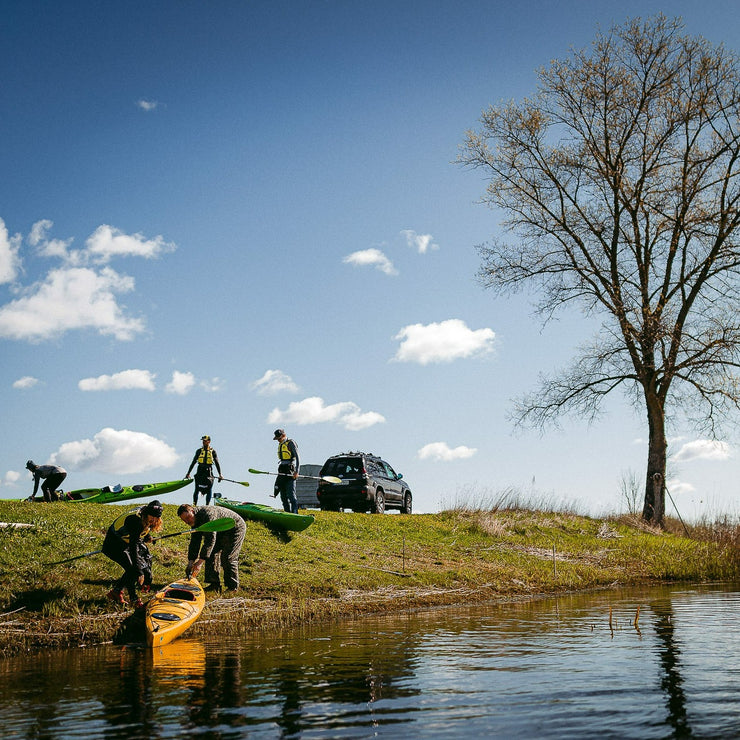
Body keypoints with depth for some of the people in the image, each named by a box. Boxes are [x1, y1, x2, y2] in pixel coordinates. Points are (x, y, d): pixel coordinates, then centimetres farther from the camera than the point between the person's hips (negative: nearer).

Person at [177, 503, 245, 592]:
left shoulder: (208, 515, -34)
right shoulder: (195, 520, -3)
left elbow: (210, 540, -38)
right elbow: (194, 543, -2)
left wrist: (200, 562, -38)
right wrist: (190, 563, -13)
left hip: (236, 528, -10)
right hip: (221, 532, 10)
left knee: (227, 558, -14)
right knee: (211, 554, 1)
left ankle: (233, 587, -3)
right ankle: (214, 584, 6)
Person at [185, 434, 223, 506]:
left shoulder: (213, 451, 6)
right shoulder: (199, 451, 10)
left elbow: (217, 463, 6)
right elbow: (193, 462, 12)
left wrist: (220, 474, -2)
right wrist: (188, 473, 9)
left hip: (209, 472, -1)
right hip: (200, 471, 1)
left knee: (209, 490, -3)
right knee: (197, 489, -5)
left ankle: (207, 505, 2)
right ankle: (194, 505, -3)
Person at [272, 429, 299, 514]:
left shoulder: (290, 443, -5)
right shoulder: (280, 445, 18)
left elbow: (297, 458, -11)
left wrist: (296, 472, -20)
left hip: (290, 474, -8)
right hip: (281, 474, 8)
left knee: (291, 495, -14)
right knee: (283, 496, 7)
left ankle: (295, 513, -15)